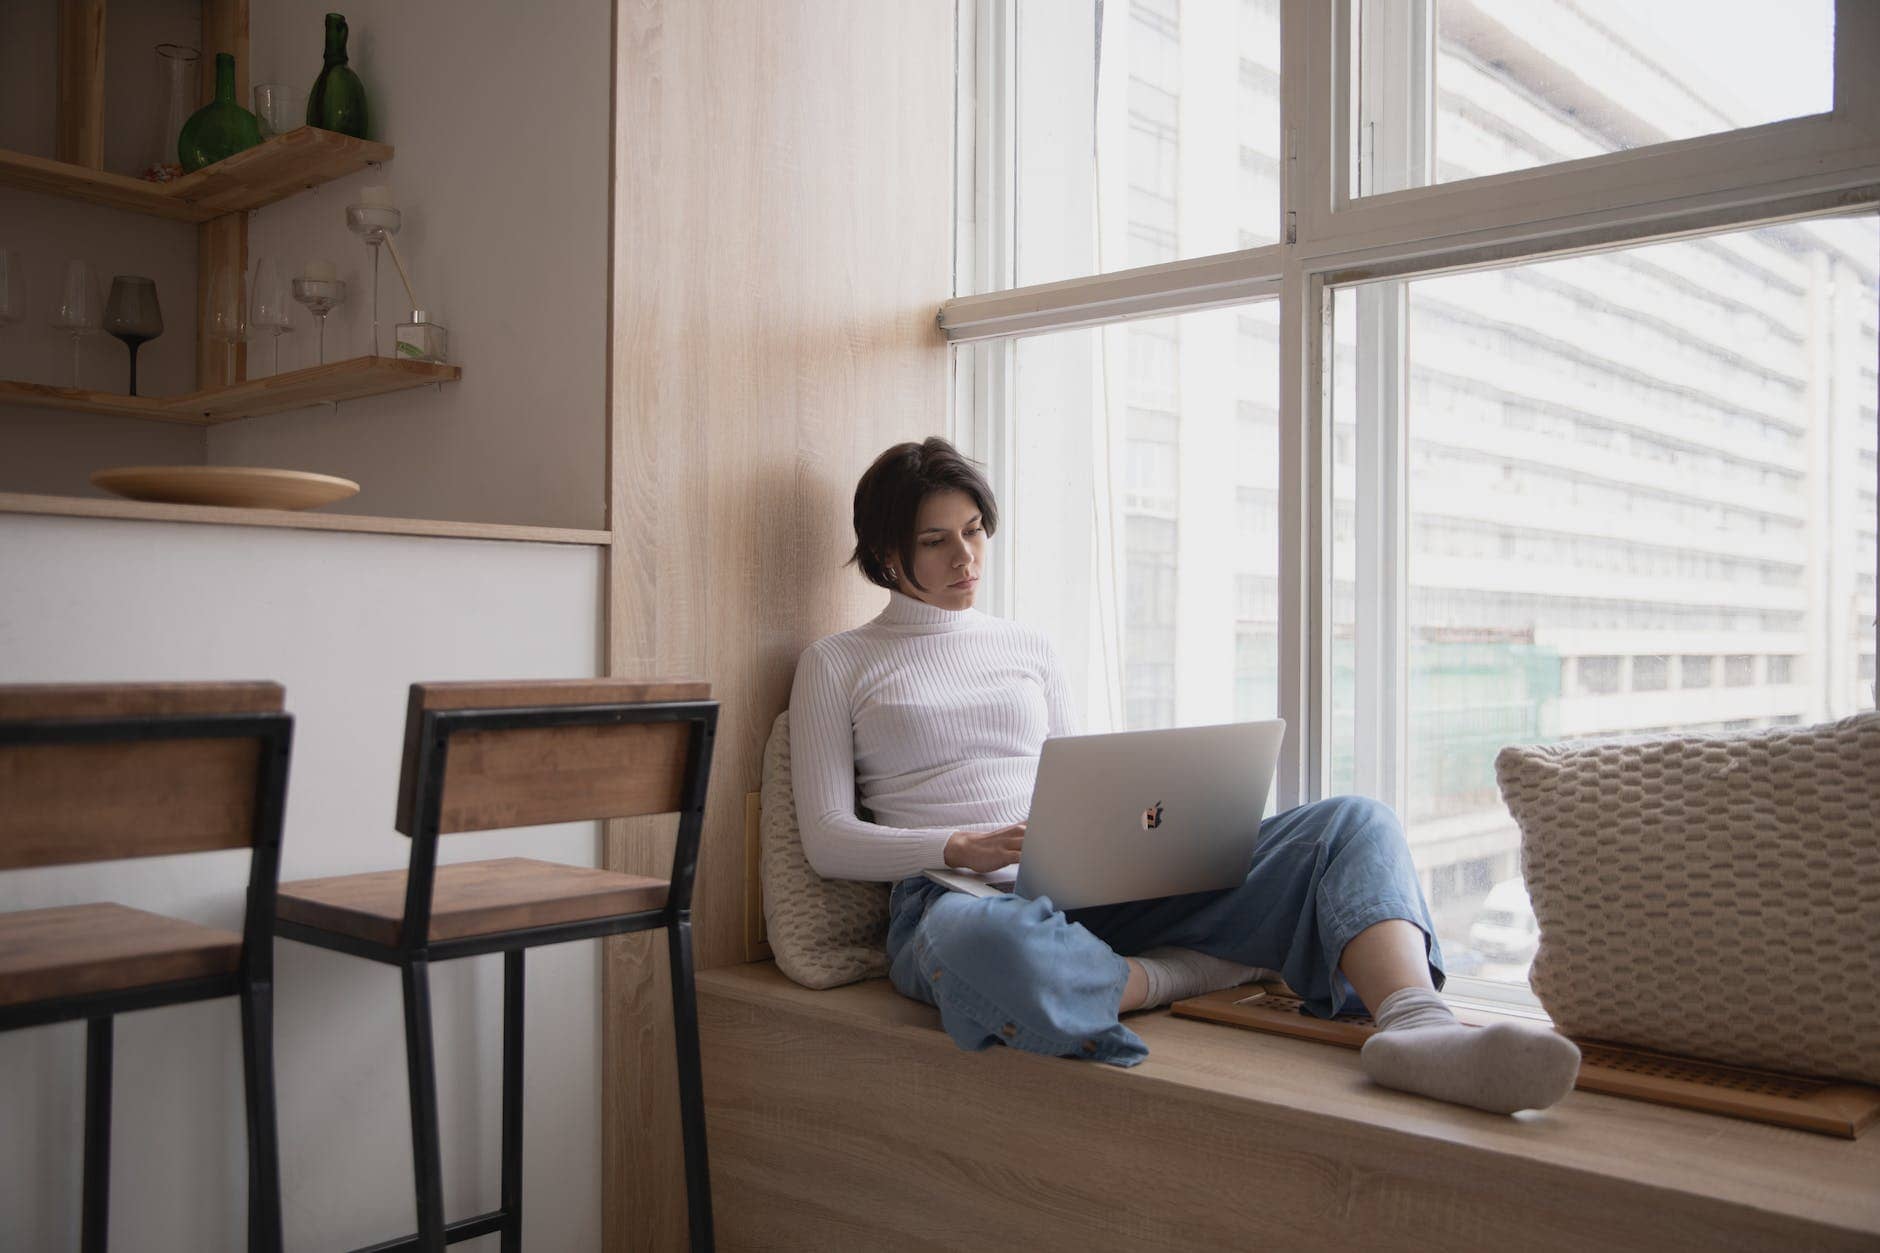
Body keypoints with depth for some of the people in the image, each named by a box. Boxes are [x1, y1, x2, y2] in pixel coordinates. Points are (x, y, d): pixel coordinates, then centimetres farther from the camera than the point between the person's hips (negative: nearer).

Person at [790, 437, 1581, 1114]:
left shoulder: (1027, 647, 24)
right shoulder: (835, 666, 11)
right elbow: (827, 841, 2)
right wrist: (964, 847, -15)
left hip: (1091, 889, 5)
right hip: (957, 897, -4)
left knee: (1355, 824, -14)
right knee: (983, 943, -47)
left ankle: (1417, 1024, -43)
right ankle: (1180, 975, -18)